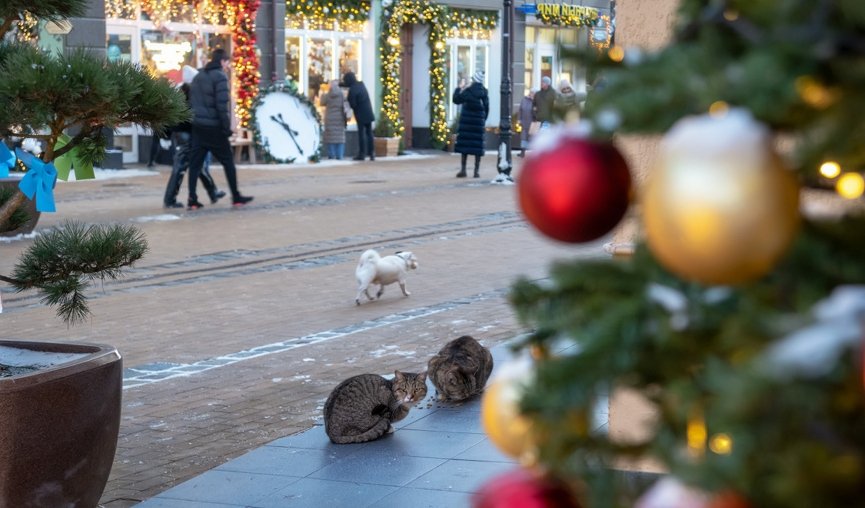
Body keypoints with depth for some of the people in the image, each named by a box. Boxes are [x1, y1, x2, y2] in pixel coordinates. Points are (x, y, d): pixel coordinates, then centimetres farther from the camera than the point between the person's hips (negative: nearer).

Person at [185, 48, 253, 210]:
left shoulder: (198, 76, 15)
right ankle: (236, 197, 9)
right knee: (228, 161, 5)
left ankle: (192, 199, -1)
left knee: (195, 163, 4)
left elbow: (191, 102, 15)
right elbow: (221, 105, -16)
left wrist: (195, 120, 17)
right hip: (214, 127, -7)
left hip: (198, 126, 7)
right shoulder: (220, 77, -9)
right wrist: (226, 127, -13)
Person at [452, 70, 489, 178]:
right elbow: (487, 108, 8)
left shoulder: (468, 91, -11)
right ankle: (477, 171, 5)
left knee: (464, 144, 3)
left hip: (466, 121, -3)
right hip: (479, 122, 3)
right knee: (477, 145, 5)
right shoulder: (484, 92, 3)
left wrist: (458, 90, 11)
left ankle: (463, 169, 1)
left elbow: (456, 100, -5)